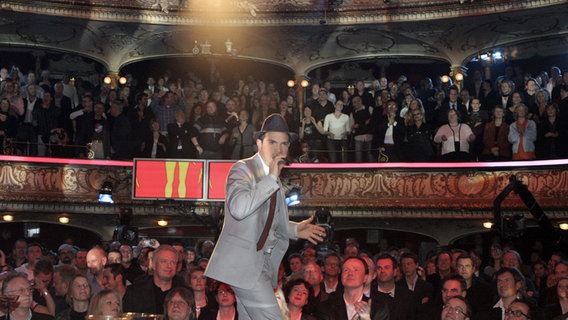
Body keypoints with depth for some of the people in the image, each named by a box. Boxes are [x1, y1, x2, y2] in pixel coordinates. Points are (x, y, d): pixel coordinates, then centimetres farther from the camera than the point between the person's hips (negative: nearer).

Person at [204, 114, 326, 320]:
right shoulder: (243, 169, -11)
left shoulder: (272, 178, 15)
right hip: (243, 262, -9)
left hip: (262, 262, 9)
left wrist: (295, 229, 10)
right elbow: (238, 208, -30)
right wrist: (272, 178, -25)